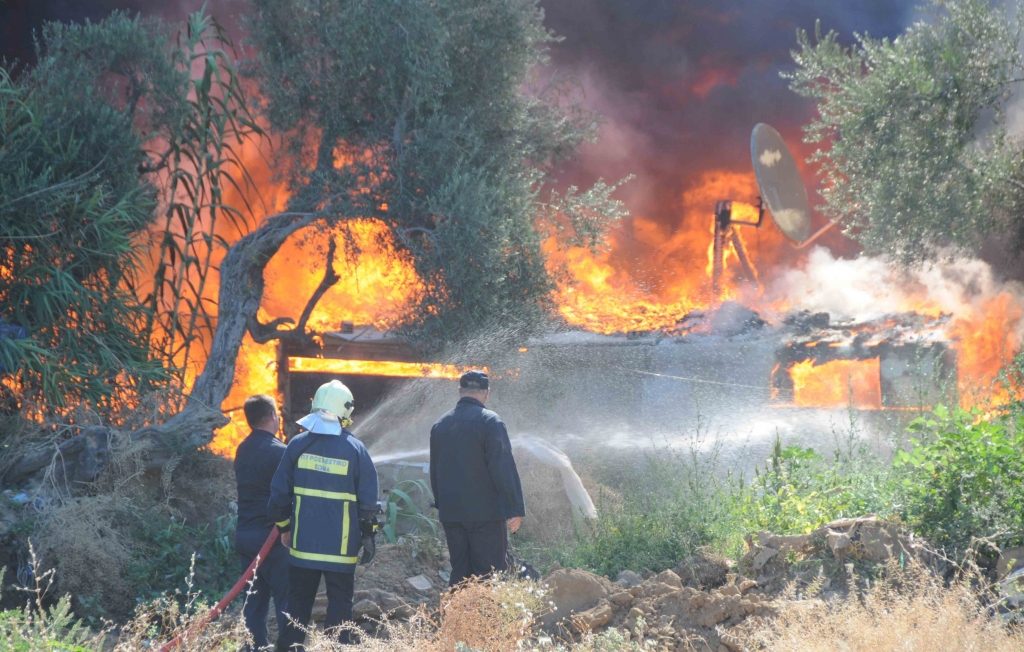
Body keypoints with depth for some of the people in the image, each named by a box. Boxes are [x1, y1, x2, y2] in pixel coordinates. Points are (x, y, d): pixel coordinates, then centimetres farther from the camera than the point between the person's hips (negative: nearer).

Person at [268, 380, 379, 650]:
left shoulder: (298, 444, -1)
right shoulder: (355, 449, -7)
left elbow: (279, 492, 3)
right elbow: (368, 499, -4)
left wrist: (284, 526, 16)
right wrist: (368, 534, 7)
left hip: (303, 544, 2)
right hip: (341, 547, -2)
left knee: (298, 603, 12)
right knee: (339, 605, 5)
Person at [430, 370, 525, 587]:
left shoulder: (440, 425, 12)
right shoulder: (490, 422, -10)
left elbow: (434, 471, 19)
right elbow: (504, 469, -14)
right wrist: (515, 509, -13)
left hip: (450, 514, 6)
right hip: (485, 512, -6)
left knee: (460, 573, 11)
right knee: (490, 576, -4)